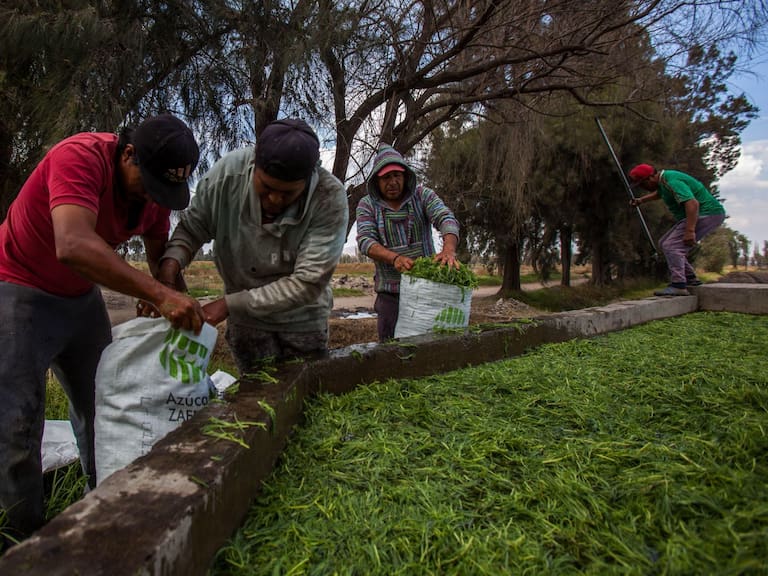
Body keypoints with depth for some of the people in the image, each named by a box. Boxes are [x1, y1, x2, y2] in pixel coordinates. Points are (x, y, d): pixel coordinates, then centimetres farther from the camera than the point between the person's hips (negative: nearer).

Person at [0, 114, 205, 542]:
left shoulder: (155, 186, -7)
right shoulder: (81, 156, -29)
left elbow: (160, 253, 4)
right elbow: (73, 246, -44)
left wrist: (180, 306, -12)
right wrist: (158, 295, -49)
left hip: (82, 295, 7)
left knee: (102, 406, 9)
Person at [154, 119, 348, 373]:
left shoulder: (330, 198, -26)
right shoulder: (228, 171, -19)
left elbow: (307, 284, -27)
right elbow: (192, 227, -4)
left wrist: (229, 304, -27)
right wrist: (171, 262, -26)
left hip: (302, 321, 0)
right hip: (245, 319, 1)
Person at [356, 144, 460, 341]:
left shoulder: (422, 195, 4)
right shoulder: (367, 205, 3)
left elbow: (446, 219, -11)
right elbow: (365, 241, -10)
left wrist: (449, 249, -33)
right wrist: (395, 258, -29)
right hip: (389, 292, 0)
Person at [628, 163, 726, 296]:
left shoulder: (672, 182, -23)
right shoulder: (663, 180, 10)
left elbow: (692, 203, -34)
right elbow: (658, 193, 36)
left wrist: (690, 231, -40)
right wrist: (641, 200, 21)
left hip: (707, 215, -11)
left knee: (672, 246, -20)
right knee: (664, 243, 13)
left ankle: (678, 286, -23)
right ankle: (690, 278, 16)